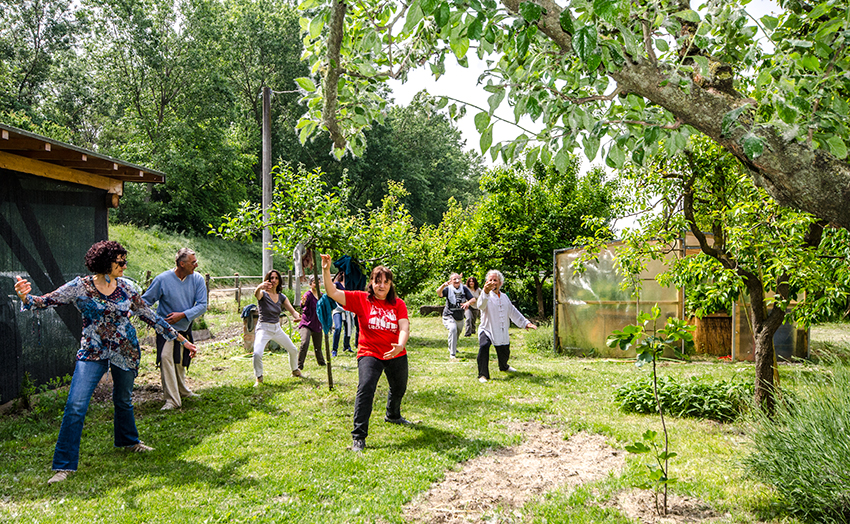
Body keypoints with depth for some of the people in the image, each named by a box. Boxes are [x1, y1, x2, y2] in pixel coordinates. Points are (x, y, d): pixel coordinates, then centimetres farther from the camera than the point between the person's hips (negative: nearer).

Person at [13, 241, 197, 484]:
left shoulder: (125, 288, 0)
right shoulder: (80, 287, -7)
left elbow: (149, 316, 5)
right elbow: (47, 301, -12)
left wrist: (181, 339, 6)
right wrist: (26, 297, -36)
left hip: (125, 352, 3)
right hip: (93, 352, -3)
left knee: (123, 400, 19)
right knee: (75, 405, -13)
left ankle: (128, 441, 46)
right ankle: (64, 465, -2)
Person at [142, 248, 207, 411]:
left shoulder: (197, 279, -7)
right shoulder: (162, 279, -15)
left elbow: (202, 305, -9)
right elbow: (145, 301, -5)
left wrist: (182, 315, -21)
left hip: (185, 327, 3)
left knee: (180, 360, 15)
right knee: (166, 357, -19)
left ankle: (182, 391, 37)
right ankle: (172, 400, -18)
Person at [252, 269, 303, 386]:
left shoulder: (282, 297, 5)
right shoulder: (263, 294, -11)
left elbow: (292, 311, 1)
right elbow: (256, 294, -36)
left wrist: (297, 316, -24)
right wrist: (259, 287, -61)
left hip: (277, 328, 6)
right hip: (264, 328, -6)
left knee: (293, 350, 14)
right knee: (257, 353, -26)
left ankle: (295, 370, 41)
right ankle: (258, 378, -4)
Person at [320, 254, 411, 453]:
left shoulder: (398, 304, -3)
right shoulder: (361, 299, -7)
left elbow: (404, 327, -16)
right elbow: (333, 293, -14)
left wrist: (400, 345, -36)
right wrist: (326, 270, -27)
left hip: (396, 354, 4)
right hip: (370, 353, -4)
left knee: (399, 388, 24)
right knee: (365, 389, -24)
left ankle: (393, 416, 57)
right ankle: (358, 437, -17)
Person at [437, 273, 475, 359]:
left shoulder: (464, 288, -2)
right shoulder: (448, 289, -12)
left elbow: (473, 299, -7)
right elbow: (439, 293, -31)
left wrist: (468, 302, -31)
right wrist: (443, 285, -53)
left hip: (460, 317, 5)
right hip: (449, 316, -5)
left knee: (457, 333, 21)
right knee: (453, 329, -31)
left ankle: (453, 348, 53)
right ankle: (452, 353, -26)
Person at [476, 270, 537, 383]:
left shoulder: (504, 297, 10)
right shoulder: (487, 296, -12)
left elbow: (513, 312, 21)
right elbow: (481, 305, -37)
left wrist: (525, 323, 19)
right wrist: (485, 292, -56)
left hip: (502, 332, 6)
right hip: (487, 330, -6)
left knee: (504, 352, 20)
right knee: (484, 346, -33)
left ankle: (504, 367, 55)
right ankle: (483, 375, -23)